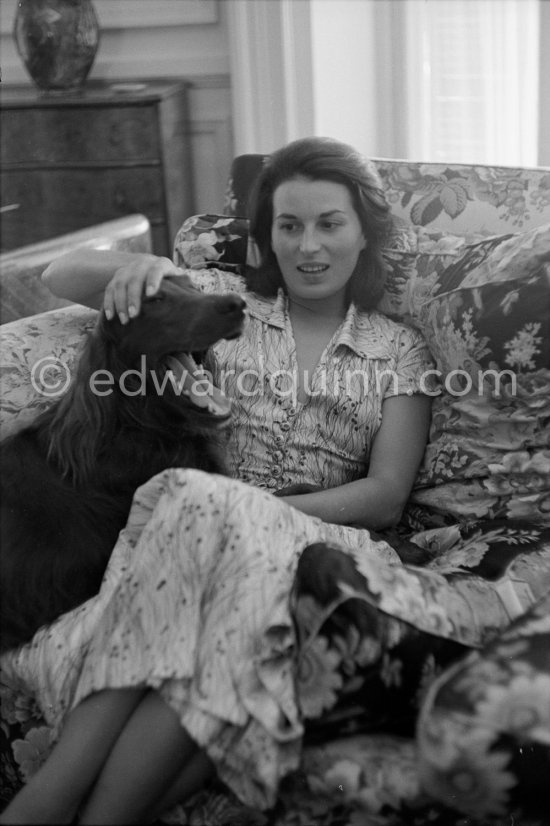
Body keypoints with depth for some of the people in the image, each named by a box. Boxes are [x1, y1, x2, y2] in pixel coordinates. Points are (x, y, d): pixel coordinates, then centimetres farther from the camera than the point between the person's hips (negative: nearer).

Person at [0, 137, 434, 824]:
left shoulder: (400, 351, 12)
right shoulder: (226, 303, 15)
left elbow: (386, 496, 1)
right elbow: (61, 278, 16)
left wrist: (255, 510, -14)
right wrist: (137, 266, -8)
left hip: (321, 544, 0)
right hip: (203, 520, 1)